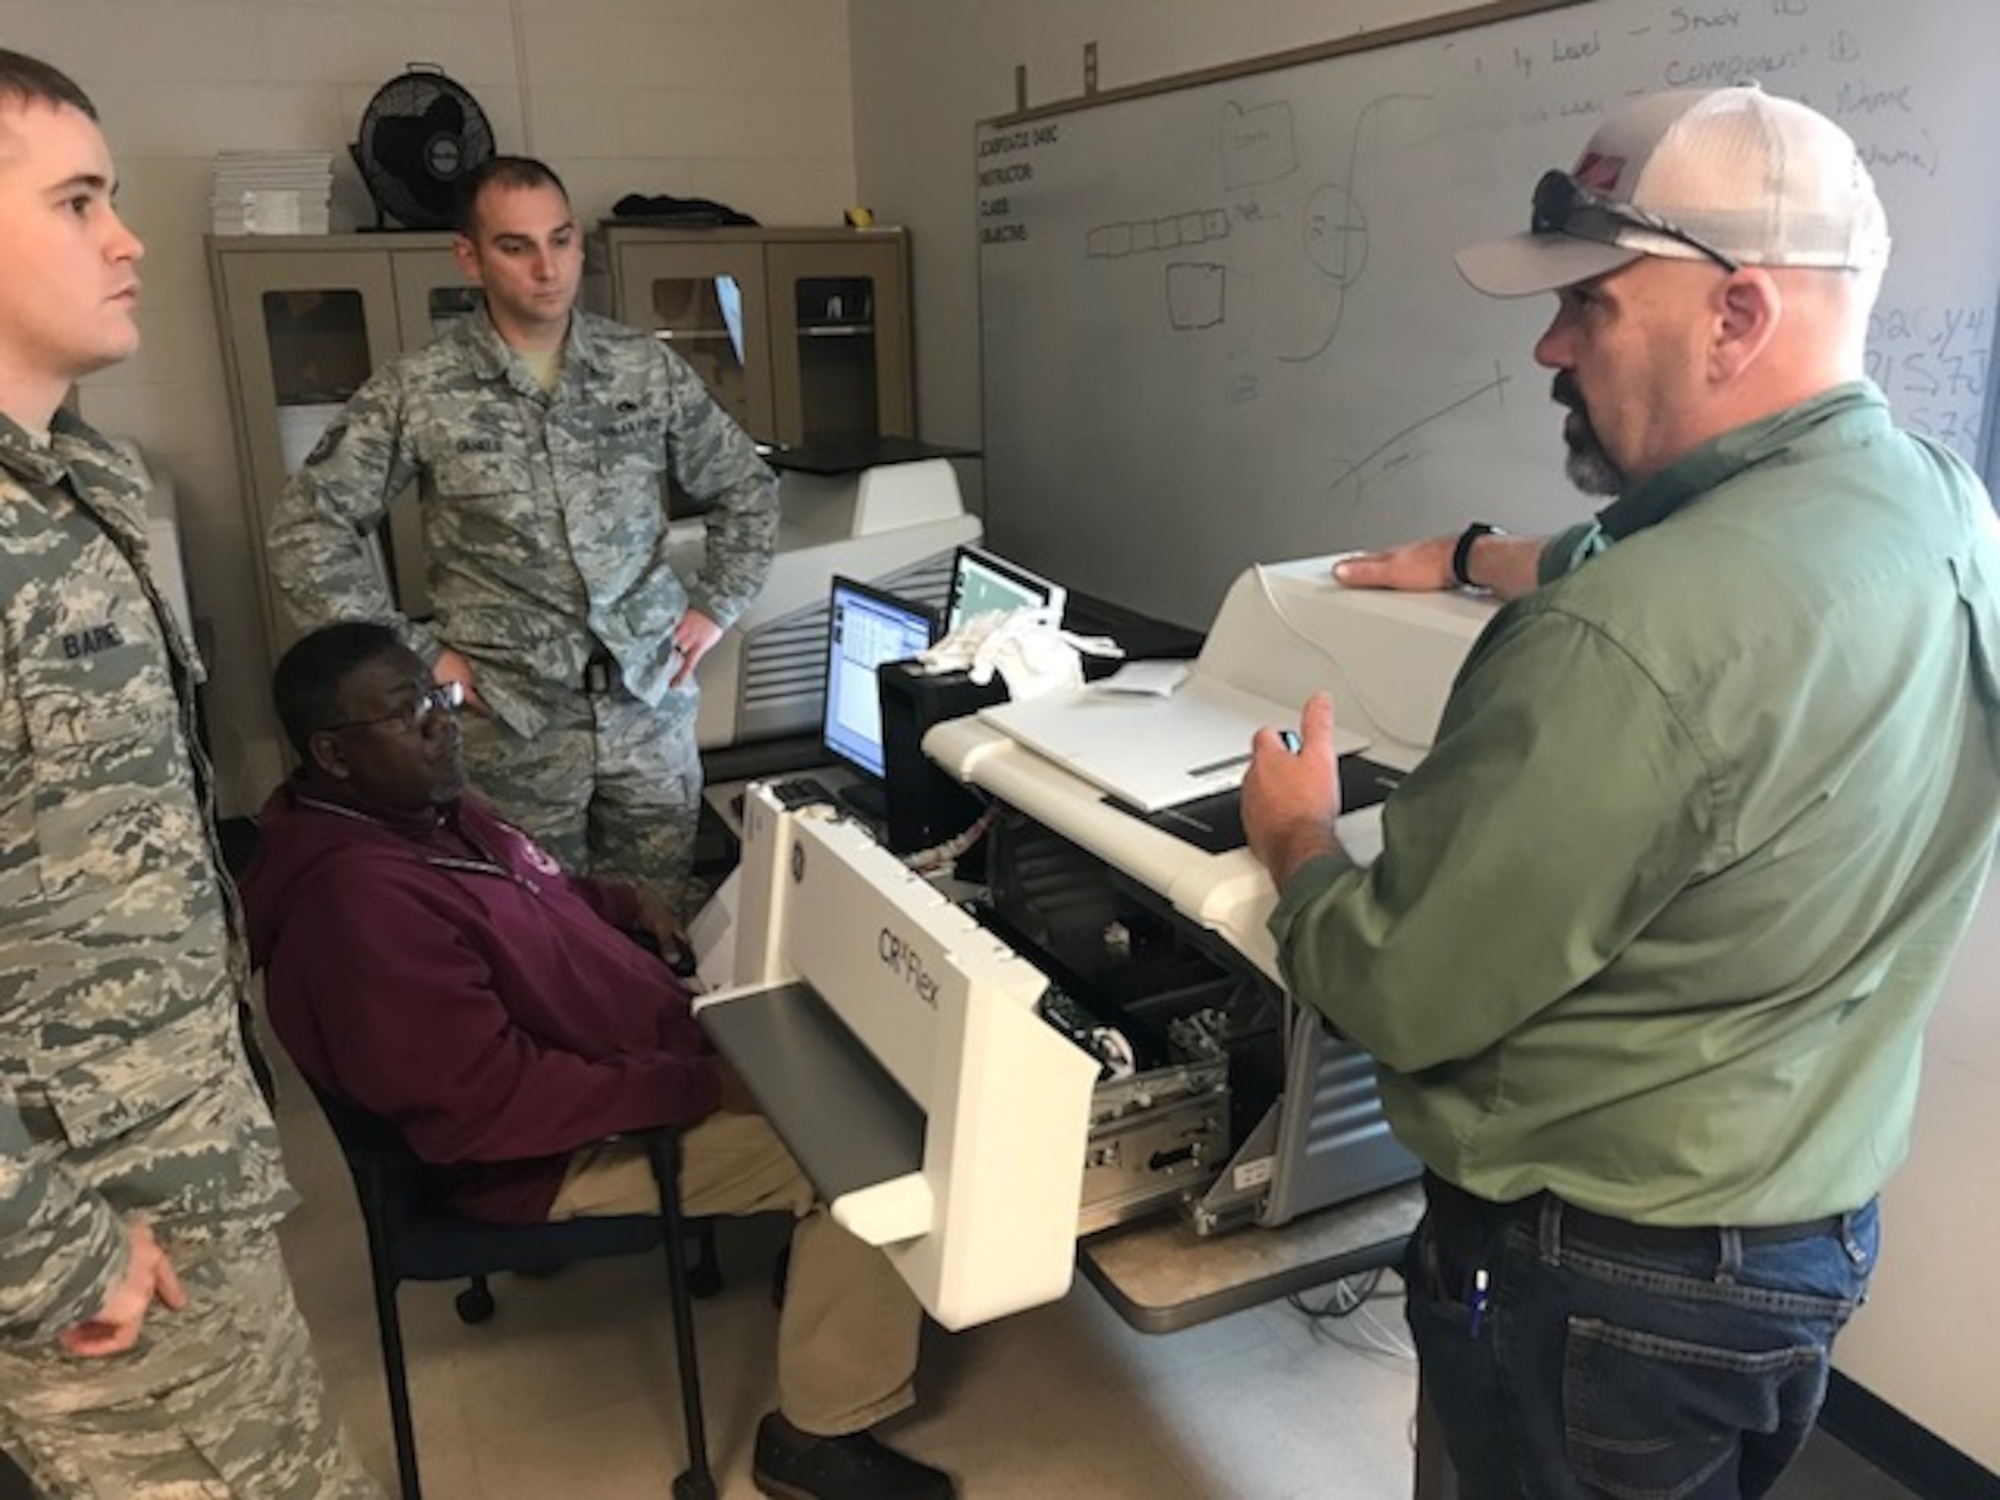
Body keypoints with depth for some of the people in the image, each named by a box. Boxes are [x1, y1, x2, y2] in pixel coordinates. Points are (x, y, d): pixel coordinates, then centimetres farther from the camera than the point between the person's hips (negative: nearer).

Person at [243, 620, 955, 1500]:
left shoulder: (425, 811, 2)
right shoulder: (358, 901, -30)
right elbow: (496, 1104, -32)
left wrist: (629, 905, 4)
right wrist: (700, 1087, -28)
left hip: (634, 1048, 10)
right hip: (556, 1149, -10)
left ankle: (817, 1264, 27)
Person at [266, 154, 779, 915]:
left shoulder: (648, 367, 3)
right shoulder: (416, 391, -5)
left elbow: (746, 485, 14)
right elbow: (305, 529, -3)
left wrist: (716, 604, 6)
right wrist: (413, 652, -7)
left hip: (652, 701, 2)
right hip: (512, 721, -2)